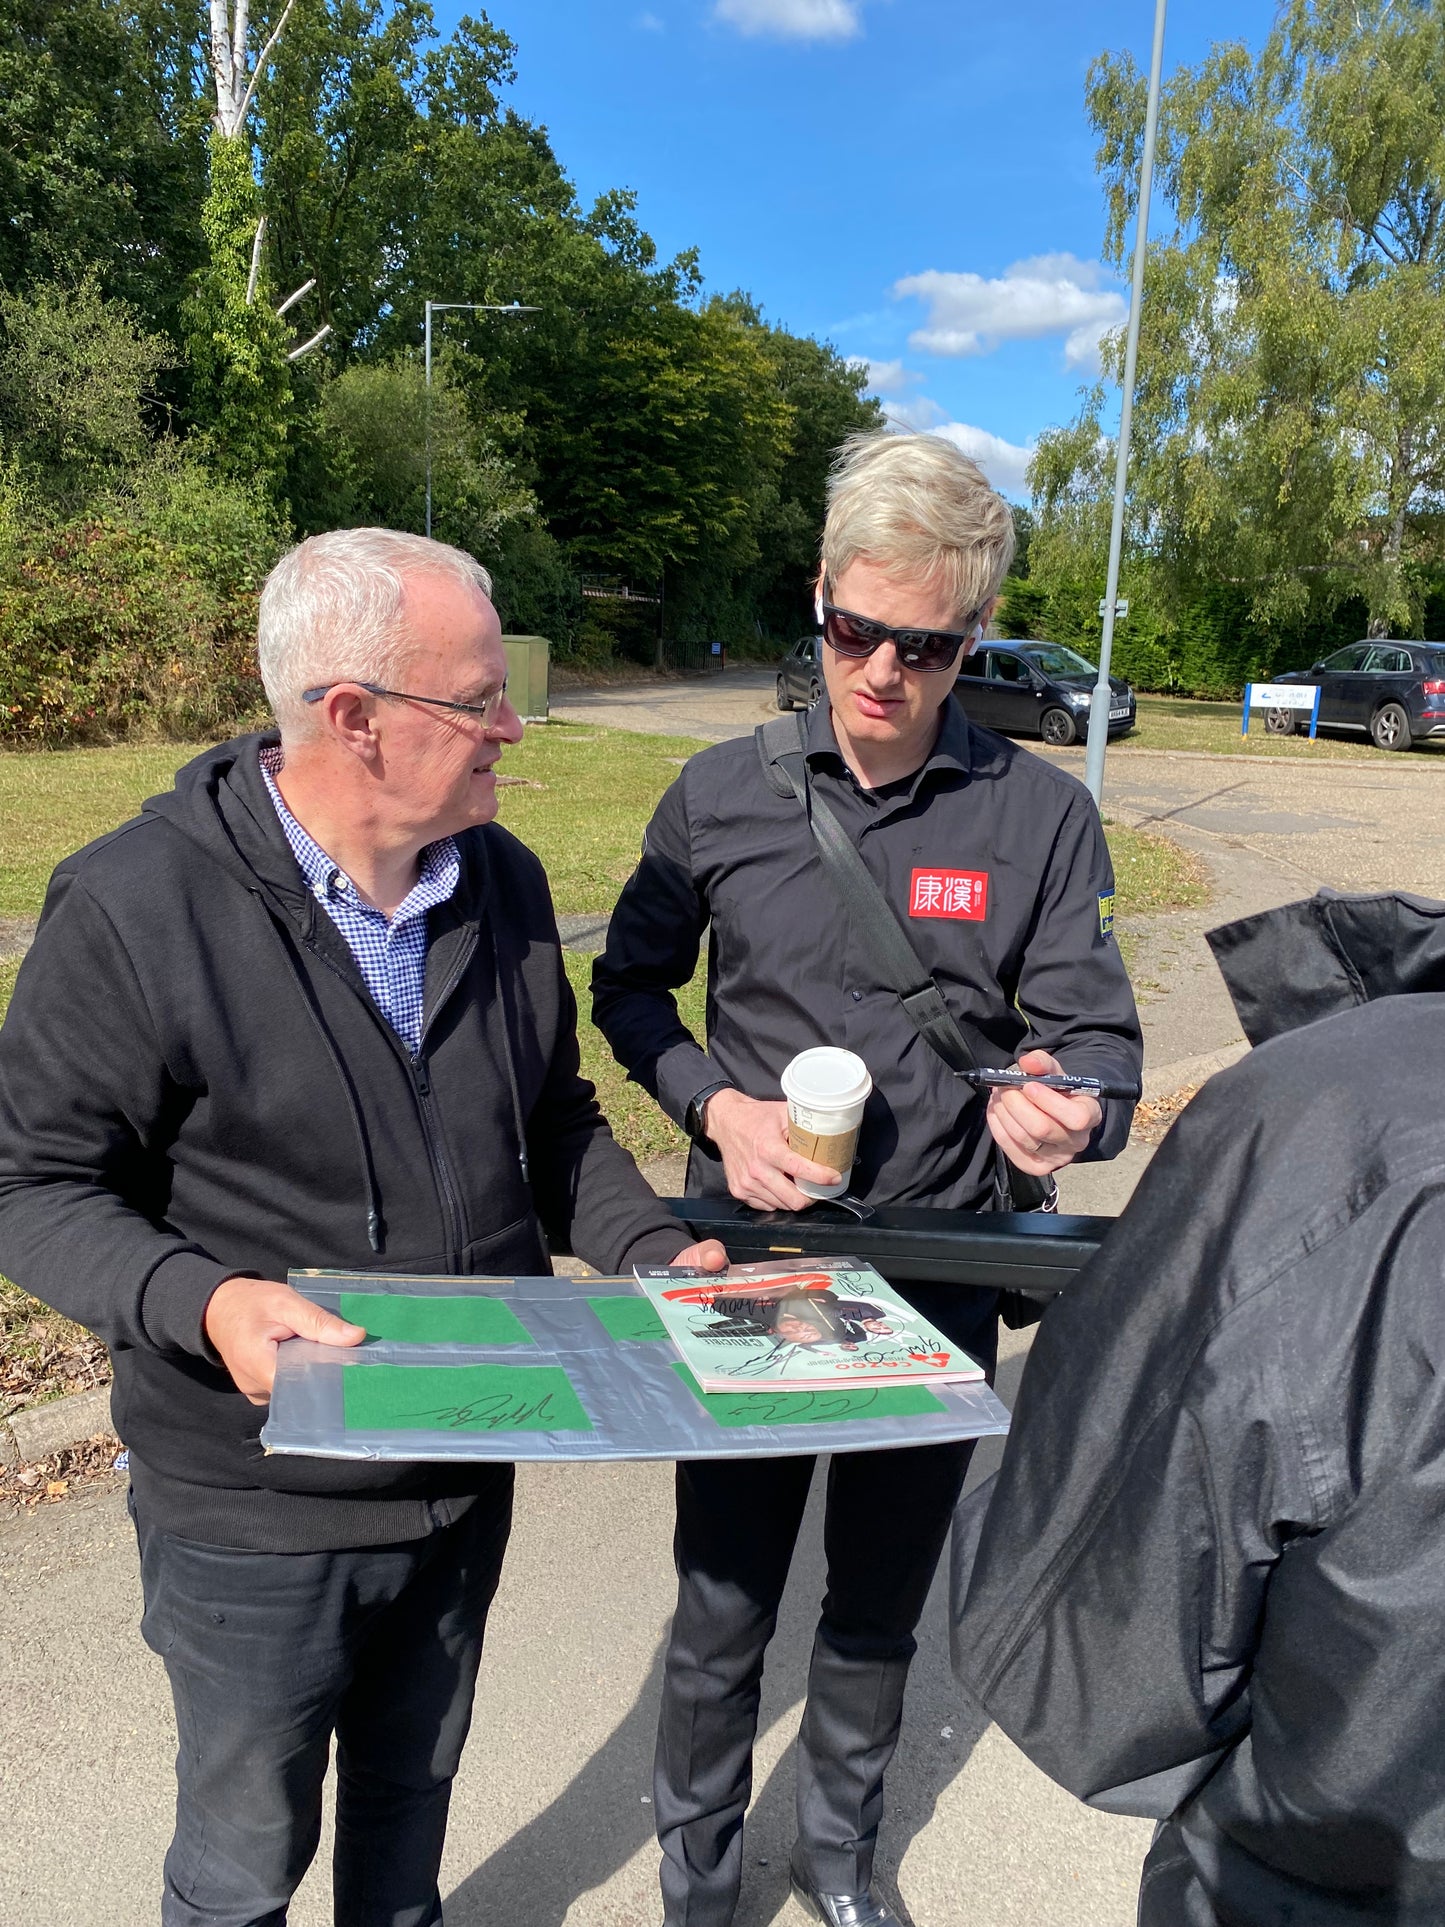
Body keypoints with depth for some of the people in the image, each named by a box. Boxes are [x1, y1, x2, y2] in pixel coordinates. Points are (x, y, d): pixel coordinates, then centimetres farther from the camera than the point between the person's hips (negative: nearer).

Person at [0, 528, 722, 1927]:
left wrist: (651, 1251, -7)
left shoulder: (505, 882, -2)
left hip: (468, 1476, 5)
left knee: (411, 1800, 28)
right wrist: (207, 1301, -31)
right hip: (255, 1517, -4)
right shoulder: (135, 907, -21)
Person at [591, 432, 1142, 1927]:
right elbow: (626, 983, 5)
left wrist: (1058, 1105, -29)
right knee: (722, 1609, 13)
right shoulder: (725, 792, -5)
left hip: (940, 1274, 1)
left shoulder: (1042, 816, -6)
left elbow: (1098, 1034, -5)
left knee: (882, 1604, 20)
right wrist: (718, 1106, -13)